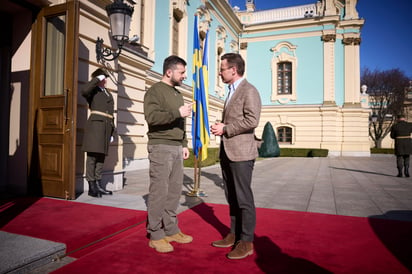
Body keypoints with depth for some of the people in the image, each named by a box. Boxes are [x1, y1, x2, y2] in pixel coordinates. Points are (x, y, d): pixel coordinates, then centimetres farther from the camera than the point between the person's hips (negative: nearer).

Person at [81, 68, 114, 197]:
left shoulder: (109, 94, 26)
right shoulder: (93, 91, 8)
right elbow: (84, 91, -19)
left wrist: (111, 131, 19)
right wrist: (97, 79, -8)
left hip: (106, 127, 6)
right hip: (95, 123, -6)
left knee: (101, 156, 7)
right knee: (92, 155, -8)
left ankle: (98, 184, 12)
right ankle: (91, 187, -7)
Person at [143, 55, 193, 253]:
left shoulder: (177, 94, 21)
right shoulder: (155, 91, -5)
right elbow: (152, 117, -21)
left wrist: (184, 144, 18)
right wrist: (178, 113, -20)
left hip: (176, 148, 8)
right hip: (161, 147, -8)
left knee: (174, 191, 9)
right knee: (159, 192, -4)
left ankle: (171, 230, 20)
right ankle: (155, 235, 7)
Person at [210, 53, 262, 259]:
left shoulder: (249, 91, -8)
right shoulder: (231, 92, 21)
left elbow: (252, 120, -20)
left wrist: (225, 129, -14)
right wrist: (220, 128, 7)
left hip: (241, 152, -9)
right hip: (227, 152, 9)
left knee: (243, 198, -1)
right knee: (232, 197, 14)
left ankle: (246, 242, 10)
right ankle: (234, 235, 25)